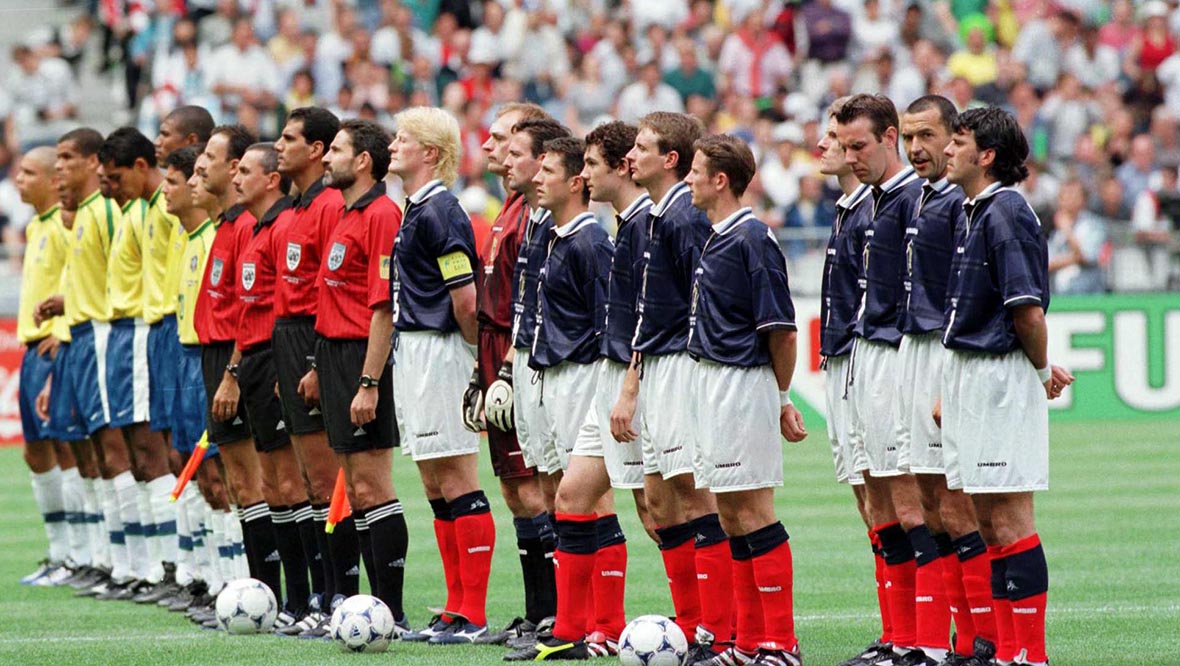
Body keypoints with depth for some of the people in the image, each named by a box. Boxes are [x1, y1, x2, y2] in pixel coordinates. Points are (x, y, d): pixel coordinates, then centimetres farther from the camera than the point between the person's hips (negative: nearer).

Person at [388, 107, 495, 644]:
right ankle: (457, 611, 16)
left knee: (458, 483, -7)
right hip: (410, 353, 10)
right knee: (436, 487, 11)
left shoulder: (439, 213, -15)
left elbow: (466, 300, -18)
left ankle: (474, 616, -6)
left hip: (438, 352, -10)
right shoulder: (414, 211, 15)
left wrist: (471, 349, -5)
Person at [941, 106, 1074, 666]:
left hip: (1001, 381, -10)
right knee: (988, 521, 12)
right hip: (970, 378, 10)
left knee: (1010, 521, -8)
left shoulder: (1005, 212, -15)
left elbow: (1029, 309, -20)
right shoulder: (975, 213, 16)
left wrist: (1042, 371, -5)